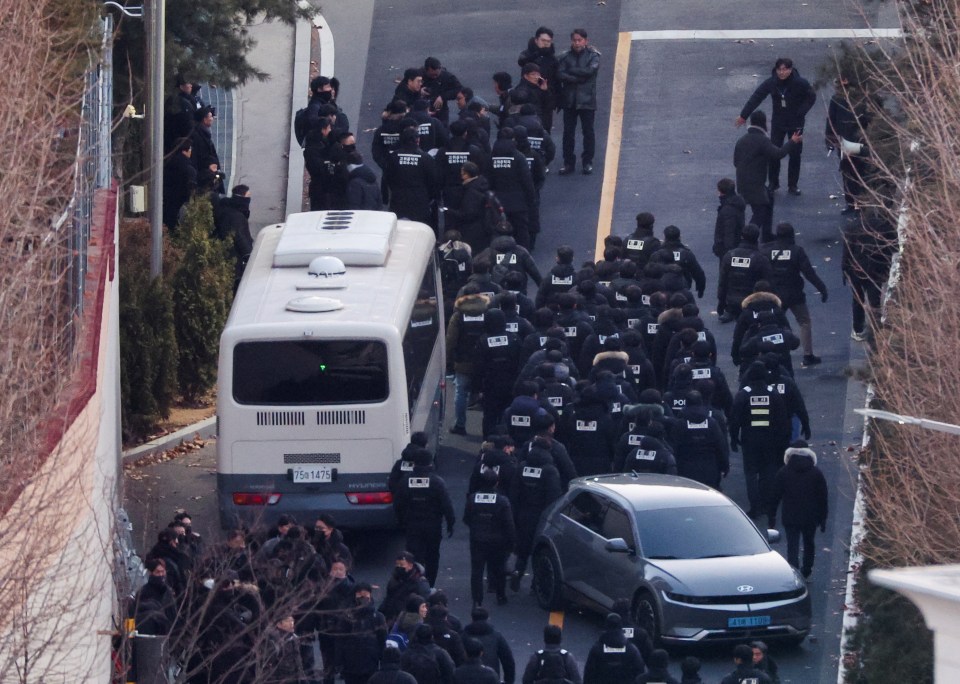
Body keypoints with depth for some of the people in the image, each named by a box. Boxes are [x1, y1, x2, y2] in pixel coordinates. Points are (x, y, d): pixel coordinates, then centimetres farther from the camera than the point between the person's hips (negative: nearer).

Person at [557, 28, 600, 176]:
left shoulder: (593, 56, -1)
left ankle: (587, 162, 13)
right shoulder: (565, 57, 4)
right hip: (569, 100, 2)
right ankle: (568, 162, 11)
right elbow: (560, 75, -8)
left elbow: (590, 70, -17)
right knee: (568, 132, 4)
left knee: (588, 132, 3)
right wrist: (579, 78, -17)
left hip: (586, 100, -2)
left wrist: (571, 71, -10)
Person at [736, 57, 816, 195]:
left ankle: (792, 185, 17)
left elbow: (811, 97, -4)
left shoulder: (800, 83, -19)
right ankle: (773, 182, 20)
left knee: (795, 154, 5)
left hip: (795, 123, -1)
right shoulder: (771, 83, -14)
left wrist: (801, 112, -14)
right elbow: (756, 98, -8)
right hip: (778, 123, 1)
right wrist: (743, 115, -8)